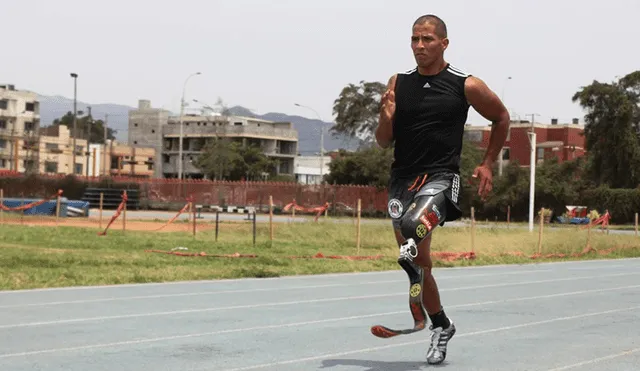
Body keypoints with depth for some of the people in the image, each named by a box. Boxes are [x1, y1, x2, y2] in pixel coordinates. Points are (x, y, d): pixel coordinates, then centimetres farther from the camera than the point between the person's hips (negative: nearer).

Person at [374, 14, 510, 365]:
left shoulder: (466, 86, -3)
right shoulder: (398, 83, 6)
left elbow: (501, 118, 14)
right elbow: (384, 142, 10)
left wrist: (487, 164, 9)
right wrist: (386, 117, -11)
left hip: (440, 177, -4)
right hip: (401, 179, 4)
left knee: (413, 225, -38)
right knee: (419, 262, 11)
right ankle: (440, 325, 28)